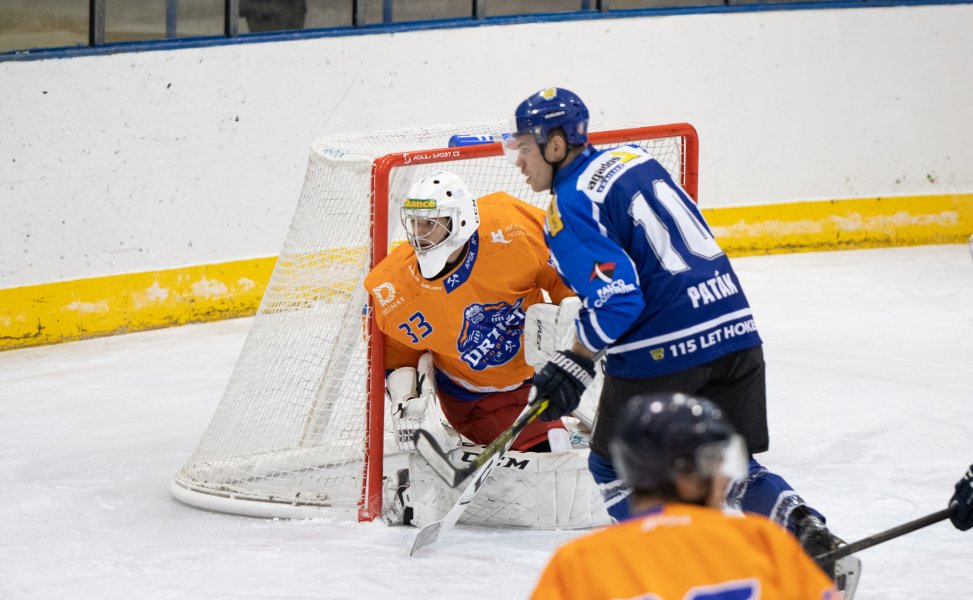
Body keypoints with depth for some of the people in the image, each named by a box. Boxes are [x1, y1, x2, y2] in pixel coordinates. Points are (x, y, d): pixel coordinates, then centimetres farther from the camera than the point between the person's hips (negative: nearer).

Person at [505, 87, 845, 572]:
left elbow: (615, 300, -18)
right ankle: (806, 529, -5)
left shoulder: (570, 208, -10)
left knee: (614, 465, 13)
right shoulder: (633, 158, 16)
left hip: (662, 350, -8)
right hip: (735, 328, 8)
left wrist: (573, 364, -6)